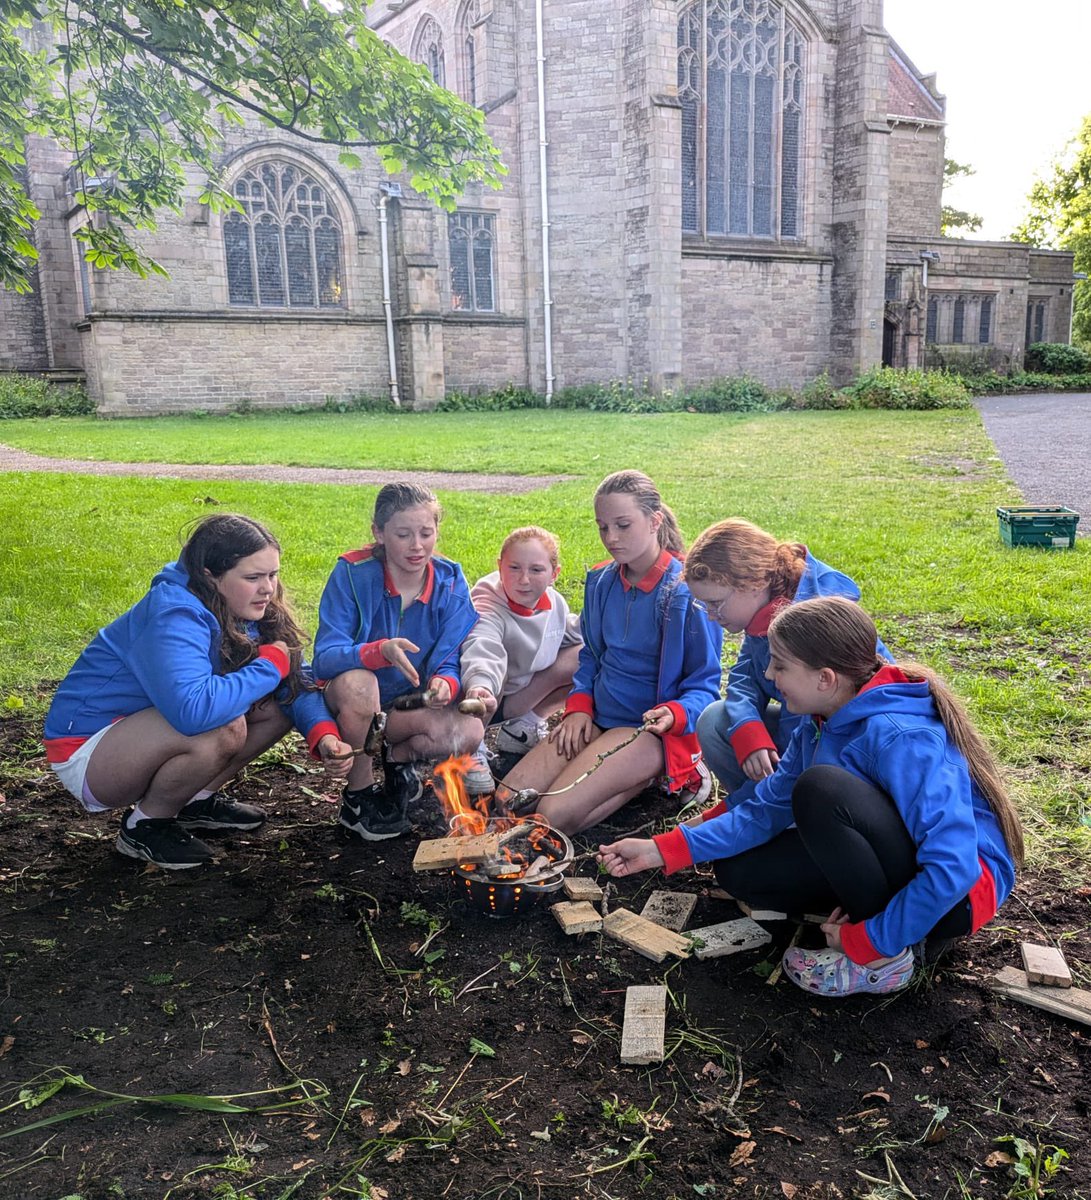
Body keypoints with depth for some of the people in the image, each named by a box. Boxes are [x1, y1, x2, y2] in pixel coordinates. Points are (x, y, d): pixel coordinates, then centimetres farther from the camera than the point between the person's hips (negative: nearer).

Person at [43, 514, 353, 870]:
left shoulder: (244, 612, -5)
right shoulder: (173, 617, -30)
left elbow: (296, 680, -2)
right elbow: (194, 710, -45)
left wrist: (323, 733, -21)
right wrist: (271, 665, -31)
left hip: (143, 732, 8)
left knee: (278, 705, -4)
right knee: (224, 727, -33)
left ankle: (197, 801, 10)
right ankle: (145, 825, -7)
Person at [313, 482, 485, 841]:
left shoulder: (450, 581, -10)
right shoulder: (352, 574, -18)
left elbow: (451, 663, -12)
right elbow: (324, 659, -26)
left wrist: (445, 683, -36)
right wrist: (381, 651, -45)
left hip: (413, 708, 2)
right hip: (356, 705, -2)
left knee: (469, 731, -27)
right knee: (356, 680, -37)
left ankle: (400, 756, 7)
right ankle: (358, 795, -12)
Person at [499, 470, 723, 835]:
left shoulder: (687, 591, -14)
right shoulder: (601, 582, 5)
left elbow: (705, 684, -9)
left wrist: (674, 714, -31)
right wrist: (579, 706, 1)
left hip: (649, 728, -7)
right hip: (596, 718, 7)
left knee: (554, 814, -24)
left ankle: (648, 777, -1)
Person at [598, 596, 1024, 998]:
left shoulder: (897, 737, -30)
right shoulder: (821, 725, -3)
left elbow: (954, 868, -34)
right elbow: (765, 809, 2)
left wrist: (867, 943, -24)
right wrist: (660, 851, -3)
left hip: (962, 888, -9)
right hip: (900, 863, 9)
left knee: (821, 787, -32)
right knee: (738, 871, 2)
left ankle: (884, 957, -13)